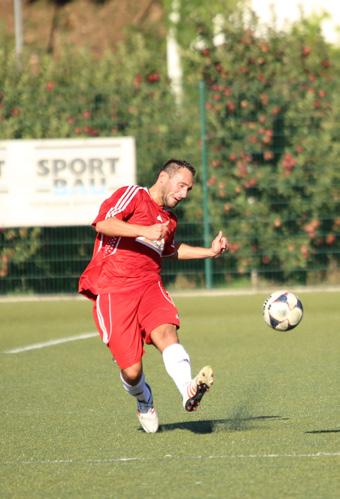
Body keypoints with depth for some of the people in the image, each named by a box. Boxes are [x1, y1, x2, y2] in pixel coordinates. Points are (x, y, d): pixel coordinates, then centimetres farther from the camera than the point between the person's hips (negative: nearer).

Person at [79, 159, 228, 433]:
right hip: (113, 290, -5)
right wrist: (144, 231, -25)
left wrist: (210, 252, 33)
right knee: (132, 370, -8)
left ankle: (189, 391, -52)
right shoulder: (132, 195, 1)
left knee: (167, 332, -28)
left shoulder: (169, 218, 24)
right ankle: (144, 401, 26)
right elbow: (102, 223, -14)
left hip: (149, 286, 5)